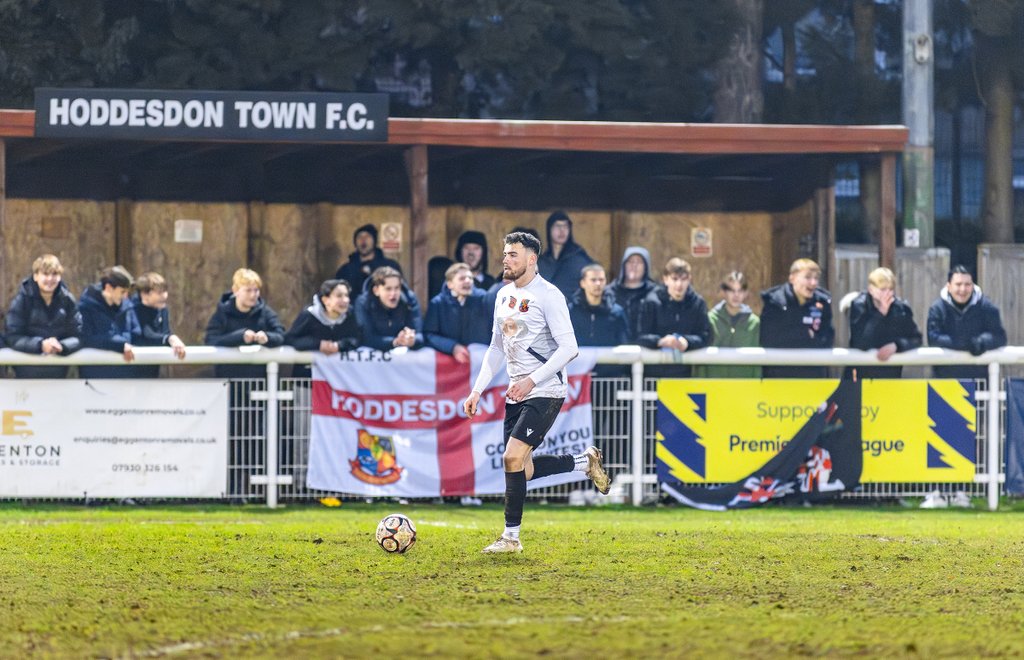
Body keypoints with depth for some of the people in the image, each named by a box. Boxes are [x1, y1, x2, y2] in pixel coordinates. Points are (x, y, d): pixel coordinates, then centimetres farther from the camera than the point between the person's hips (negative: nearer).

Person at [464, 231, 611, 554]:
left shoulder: (548, 296, -13)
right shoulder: (504, 296, 12)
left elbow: (569, 347, -18)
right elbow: (496, 348, 20)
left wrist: (531, 380, -24)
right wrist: (477, 390, 12)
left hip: (545, 393, -9)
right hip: (516, 394, 9)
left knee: (513, 457, -16)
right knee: (522, 470, 6)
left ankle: (511, 537, -7)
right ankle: (586, 461, 27)